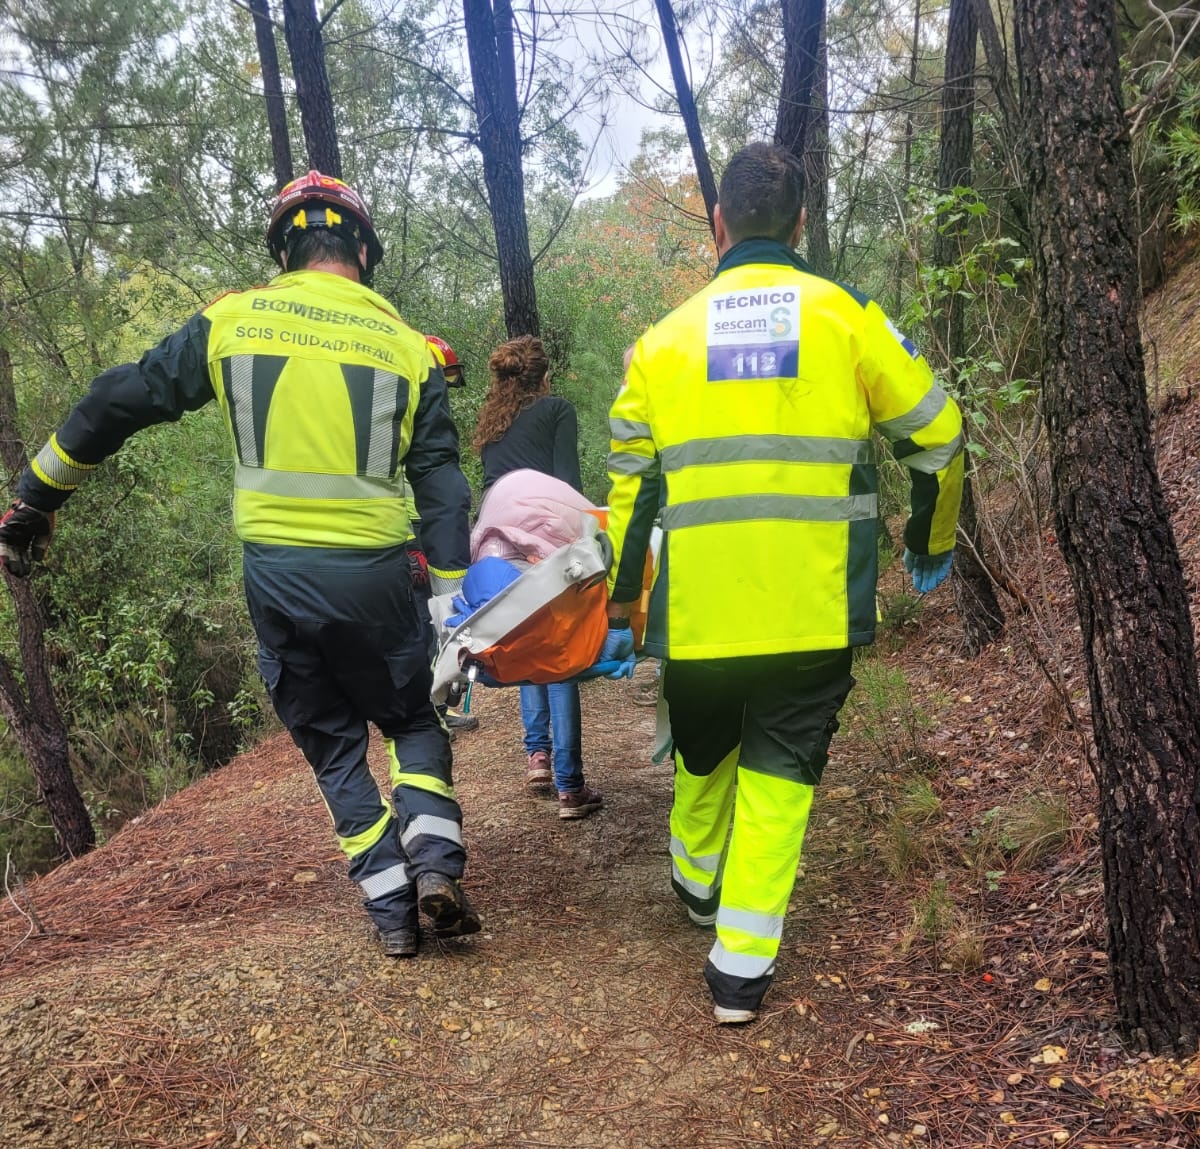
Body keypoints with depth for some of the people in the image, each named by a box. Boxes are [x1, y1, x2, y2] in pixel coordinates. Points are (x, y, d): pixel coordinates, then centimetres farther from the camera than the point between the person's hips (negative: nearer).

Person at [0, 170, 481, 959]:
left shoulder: (231, 322, 3)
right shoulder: (407, 347, 3)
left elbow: (119, 404, 6)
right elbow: (444, 490, -1)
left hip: (274, 574, 1)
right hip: (373, 579, 0)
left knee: (333, 749, 16)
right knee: (413, 723, 21)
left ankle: (392, 910, 16)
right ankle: (434, 858, 1)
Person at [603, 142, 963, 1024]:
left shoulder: (664, 340, 6)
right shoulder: (847, 317, 1)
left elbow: (630, 485, 8)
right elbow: (937, 438, 6)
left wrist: (621, 602, 16)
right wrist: (932, 545, 22)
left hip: (696, 611, 2)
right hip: (813, 611, -2)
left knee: (705, 754, 25)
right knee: (779, 771, 10)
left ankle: (698, 884, 48)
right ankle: (742, 963, 9)